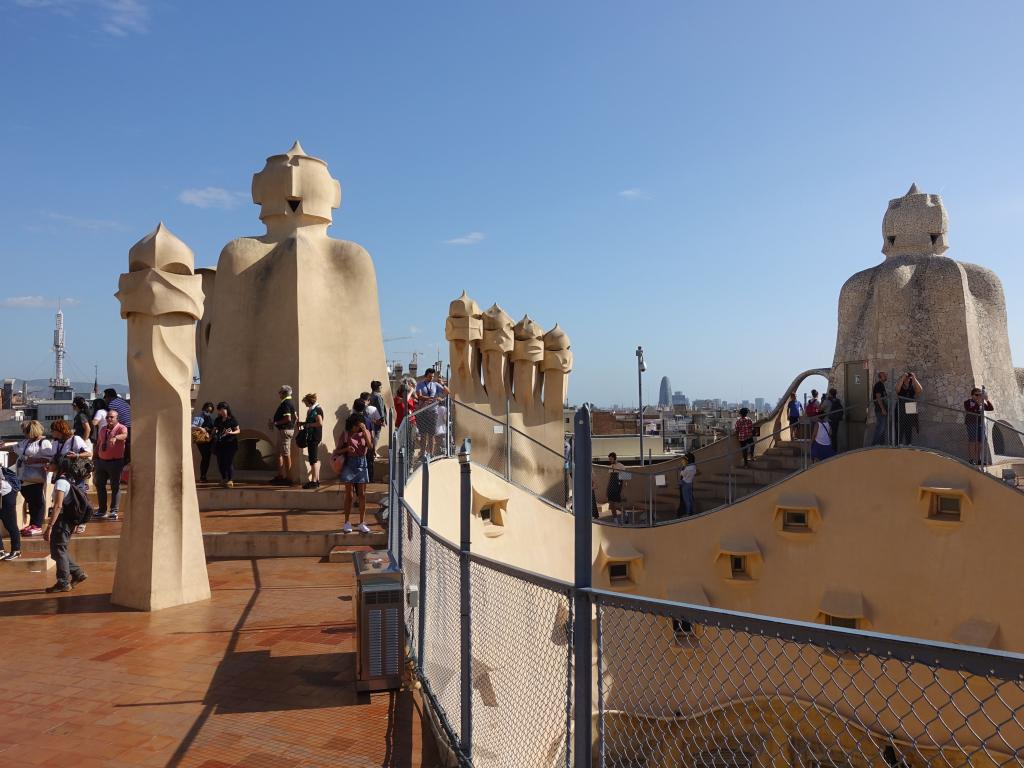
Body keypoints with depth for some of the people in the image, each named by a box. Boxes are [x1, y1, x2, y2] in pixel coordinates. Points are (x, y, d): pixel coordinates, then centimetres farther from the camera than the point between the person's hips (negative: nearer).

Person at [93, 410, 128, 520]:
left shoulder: (121, 428, -8)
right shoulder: (102, 429, 12)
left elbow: (125, 435, -32)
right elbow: (98, 444, 19)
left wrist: (115, 437, -53)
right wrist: (95, 459, 16)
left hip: (115, 462, -7)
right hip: (101, 461, 7)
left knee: (115, 486, -2)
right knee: (99, 485, 12)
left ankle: (114, 512, 1)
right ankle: (102, 510, 23)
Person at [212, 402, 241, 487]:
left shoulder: (232, 419, -2)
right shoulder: (217, 420, 11)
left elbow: (238, 430, 0)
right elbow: (214, 430, 20)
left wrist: (231, 433, -18)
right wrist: (214, 432, -3)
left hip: (230, 443, -5)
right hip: (220, 443, 5)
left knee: (229, 462, -10)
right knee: (220, 462, 6)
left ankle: (230, 480, -9)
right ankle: (224, 479, 23)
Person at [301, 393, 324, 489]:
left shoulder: (317, 410, -14)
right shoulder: (312, 410, 15)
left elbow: (320, 423, -23)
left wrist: (308, 425, -14)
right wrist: (304, 424, 10)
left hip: (315, 437, -10)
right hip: (311, 437, 10)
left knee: (313, 459, -8)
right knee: (316, 459, 13)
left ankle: (313, 481, -6)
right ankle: (317, 480, 20)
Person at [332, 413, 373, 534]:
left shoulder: (365, 433, 4)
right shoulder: (345, 434, -1)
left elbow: (370, 446, -13)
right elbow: (337, 450, -1)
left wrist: (365, 431, -17)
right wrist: (346, 449, -19)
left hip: (361, 464, 2)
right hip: (349, 464, -2)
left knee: (362, 495, 3)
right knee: (349, 494, 1)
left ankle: (362, 523, 10)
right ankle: (347, 523, 11)